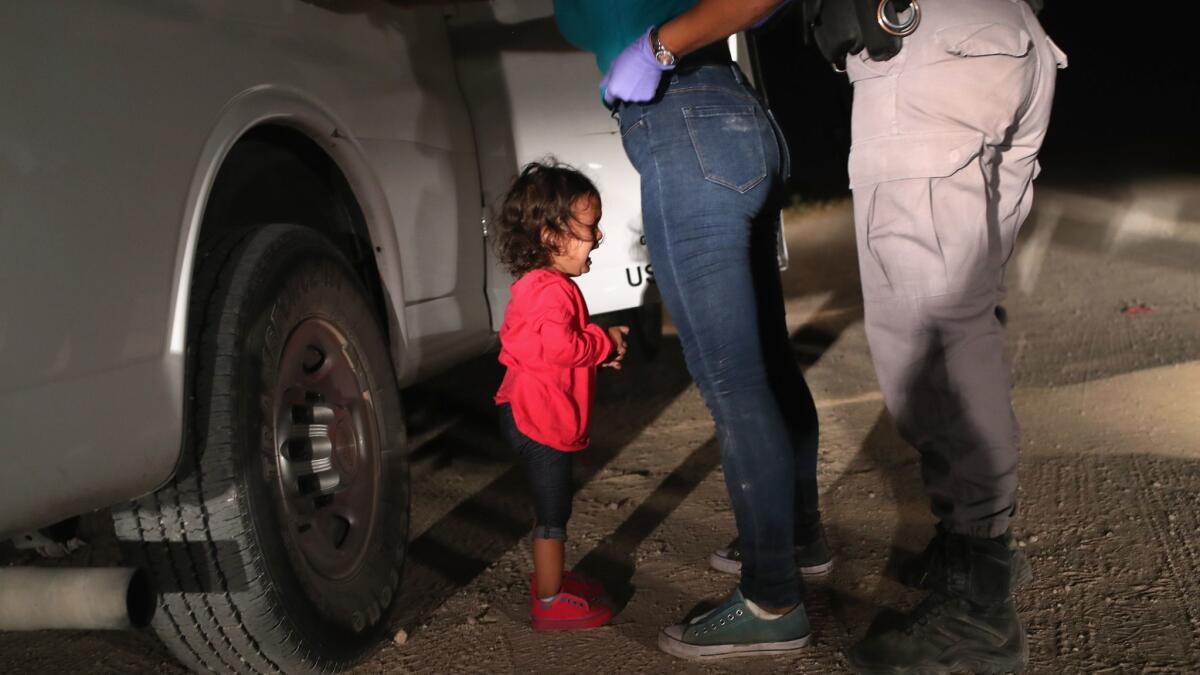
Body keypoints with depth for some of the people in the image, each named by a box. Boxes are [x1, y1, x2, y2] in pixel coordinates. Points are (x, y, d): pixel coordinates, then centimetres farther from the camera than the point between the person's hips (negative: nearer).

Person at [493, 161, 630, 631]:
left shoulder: (538, 284, 13)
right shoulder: (551, 290, -22)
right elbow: (558, 344, -36)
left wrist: (599, 345, 11)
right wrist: (605, 343, -19)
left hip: (532, 415, 11)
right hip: (541, 419, -11)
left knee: (552, 508, 22)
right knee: (552, 513, 0)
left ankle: (549, 578, 36)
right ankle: (550, 602, 10)